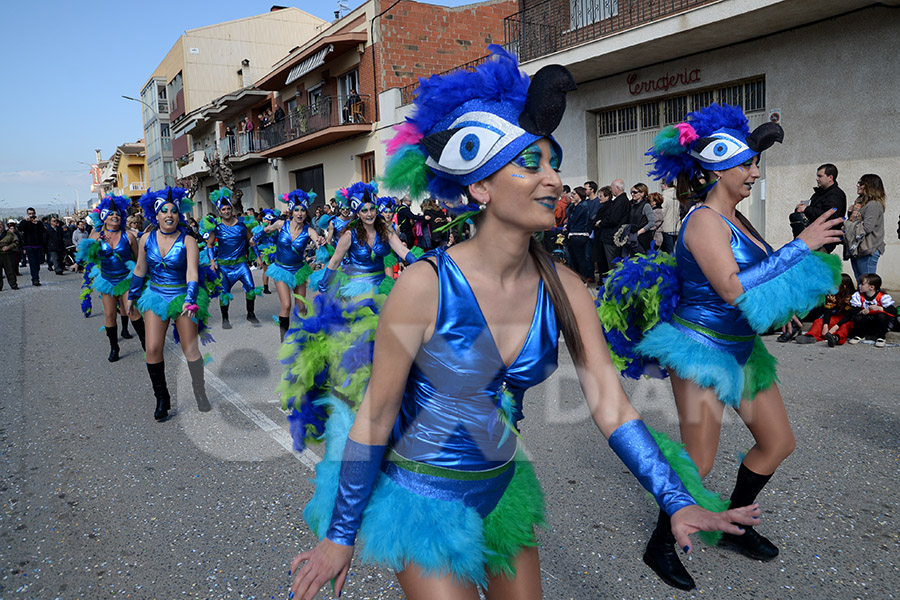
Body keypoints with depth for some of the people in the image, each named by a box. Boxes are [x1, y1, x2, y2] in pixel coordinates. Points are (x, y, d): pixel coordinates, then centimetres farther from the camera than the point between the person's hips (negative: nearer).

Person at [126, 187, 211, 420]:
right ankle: (162, 399, 12)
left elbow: (192, 272, -22)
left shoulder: (187, 241, -12)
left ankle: (200, 392, 20)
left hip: (182, 296, -3)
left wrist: (190, 300, -35)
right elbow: (140, 269, 12)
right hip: (155, 295, 3)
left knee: (190, 349, -1)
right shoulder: (147, 239, 0)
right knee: (153, 349, -4)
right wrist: (131, 297, 16)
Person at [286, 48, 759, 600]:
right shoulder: (427, 286, -25)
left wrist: (679, 503, -14)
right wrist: (340, 536, -8)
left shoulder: (564, 289, -11)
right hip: (421, 498, -5)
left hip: (501, 488, 5)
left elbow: (611, 407, -7)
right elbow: (374, 417, -17)